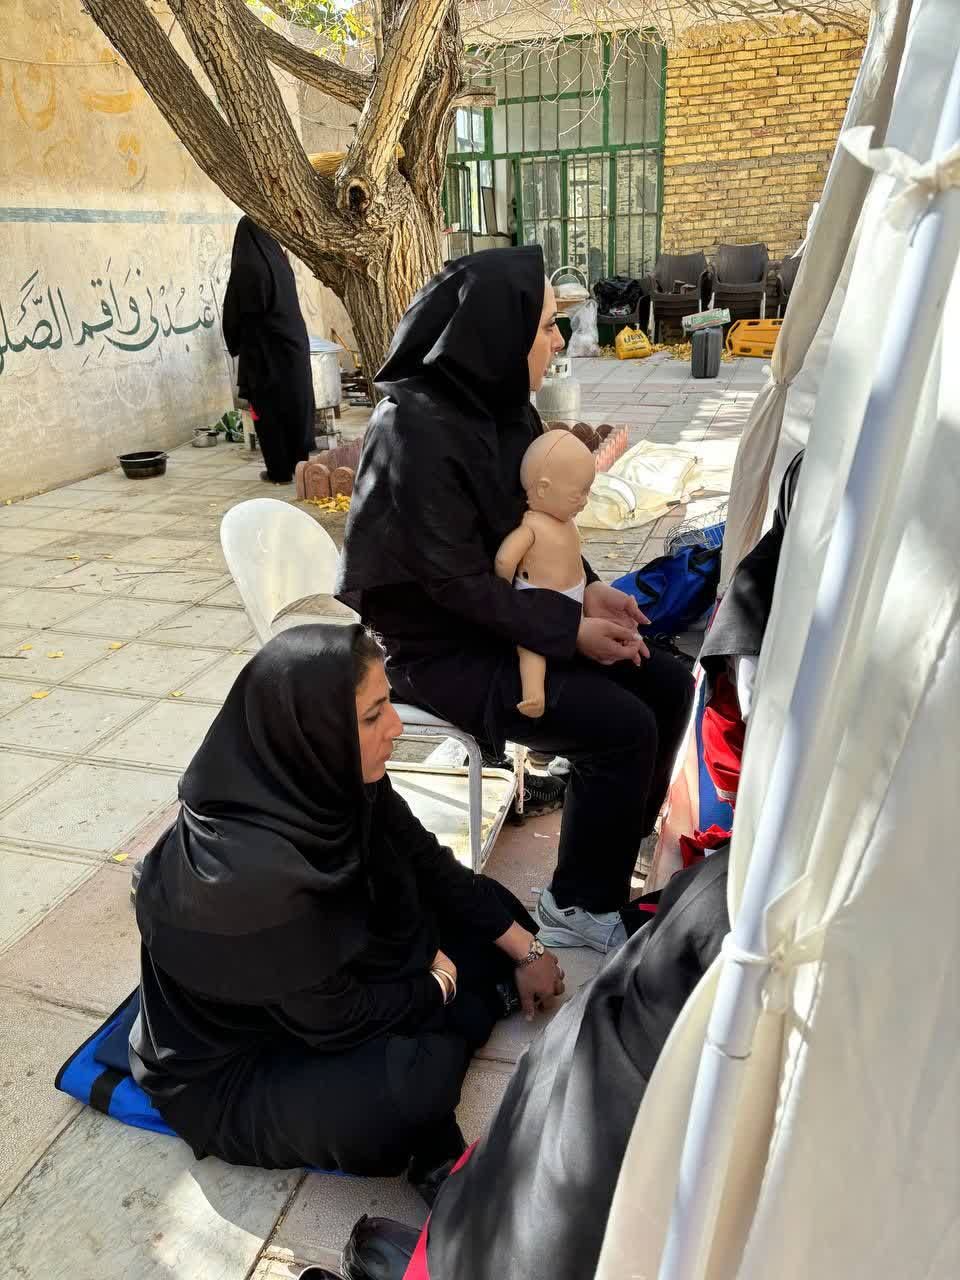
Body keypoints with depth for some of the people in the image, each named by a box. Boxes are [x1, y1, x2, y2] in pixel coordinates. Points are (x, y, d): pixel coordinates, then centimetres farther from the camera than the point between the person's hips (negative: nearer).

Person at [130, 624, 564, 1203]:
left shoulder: (333, 780, -17)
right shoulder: (251, 873, -39)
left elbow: (431, 867, -1)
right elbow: (338, 1020, -25)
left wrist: (525, 949, 3)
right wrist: (439, 980, -8)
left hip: (333, 978, 8)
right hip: (229, 1072, -7)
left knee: (486, 907, 2)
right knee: (421, 1074, -32)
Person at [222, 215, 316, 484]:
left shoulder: (245, 268, -13)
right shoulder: (280, 261, 5)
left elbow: (234, 312, -7)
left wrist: (235, 343, 10)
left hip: (264, 349, -6)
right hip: (293, 343, 6)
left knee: (269, 410, 2)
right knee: (297, 403, 11)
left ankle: (280, 470, 5)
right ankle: (301, 462, 18)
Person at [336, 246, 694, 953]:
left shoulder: (501, 405, 2)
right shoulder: (418, 430, -23)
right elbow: (457, 582, -23)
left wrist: (589, 589, -3)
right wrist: (572, 630, -19)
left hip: (508, 613, 8)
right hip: (443, 647, -8)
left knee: (668, 685, 1)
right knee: (622, 727, -19)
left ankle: (618, 850, 21)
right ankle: (581, 907, 4)